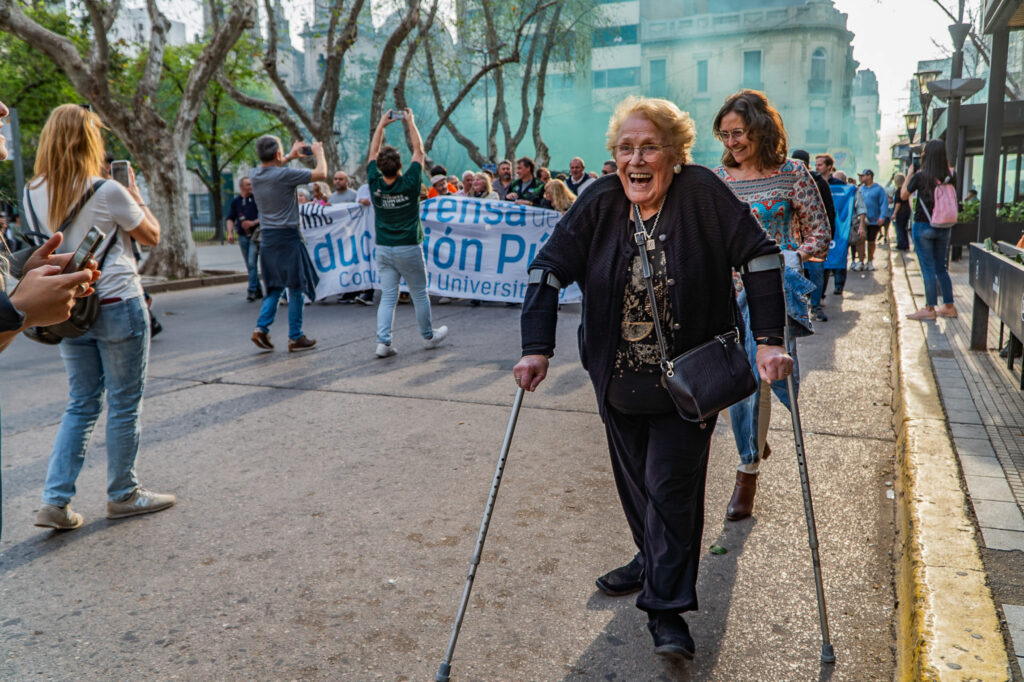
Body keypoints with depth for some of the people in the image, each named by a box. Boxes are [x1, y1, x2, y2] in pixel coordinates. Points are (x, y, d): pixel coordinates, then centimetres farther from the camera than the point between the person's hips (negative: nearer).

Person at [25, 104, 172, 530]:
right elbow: (152, 237, -1)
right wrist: (135, 195, 11)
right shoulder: (108, 192, -14)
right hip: (117, 306, -6)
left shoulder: (33, 195, 3)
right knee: (124, 405, 6)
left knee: (80, 405, 14)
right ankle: (123, 495, 18)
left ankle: (55, 501, 11)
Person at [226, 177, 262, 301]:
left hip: (255, 235, -4)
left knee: (252, 263, -14)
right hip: (242, 236, 4)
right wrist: (230, 233, -5)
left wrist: (253, 223, -13)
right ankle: (258, 290, 18)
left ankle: (252, 290, -11)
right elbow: (230, 218, 9)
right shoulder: (235, 201, 9)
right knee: (249, 265, 8)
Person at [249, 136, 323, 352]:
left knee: (275, 287, 17)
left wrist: (290, 156, 33)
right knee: (295, 288, 3)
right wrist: (319, 152, 10)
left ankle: (261, 328, 3)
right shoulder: (285, 175, -15)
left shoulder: (254, 175, 5)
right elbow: (321, 173, -8)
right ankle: (295, 338, 7)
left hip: (266, 237, 7)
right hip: (287, 236, -6)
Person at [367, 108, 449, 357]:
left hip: (384, 250, 3)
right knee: (419, 295, 10)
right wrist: (411, 122, 9)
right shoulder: (409, 183, -14)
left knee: (387, 296, 5)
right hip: (408, 248, -3)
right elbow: (419, 151, -1)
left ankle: (383, 342, -4)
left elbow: (373, 152, 9)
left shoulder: (375, 184, -7)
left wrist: (381, 124, 17)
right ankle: (429, 336, 24)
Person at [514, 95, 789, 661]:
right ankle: (653, 560, 43)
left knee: (672, 487, -2)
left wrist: (768, 339, -19)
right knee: (633, 478, 18)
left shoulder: (703, 194, -14)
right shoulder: (599, 202, -7)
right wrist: (537, 349, -20)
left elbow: (761, 258, -12)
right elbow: (548, 269, -10)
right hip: (617, 376, 4)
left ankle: (667, 610, 11)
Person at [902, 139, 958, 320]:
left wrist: (909, 174, 8)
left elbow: (904, 195, -2)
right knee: (941, 268, 15)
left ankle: (930, 309, 3)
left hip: (923, 226, -5)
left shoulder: (920, 176, -14)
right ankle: (949, 306, 20)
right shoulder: (949, 176, -2)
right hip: (944, 227, 5)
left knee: (928, 268, 0)